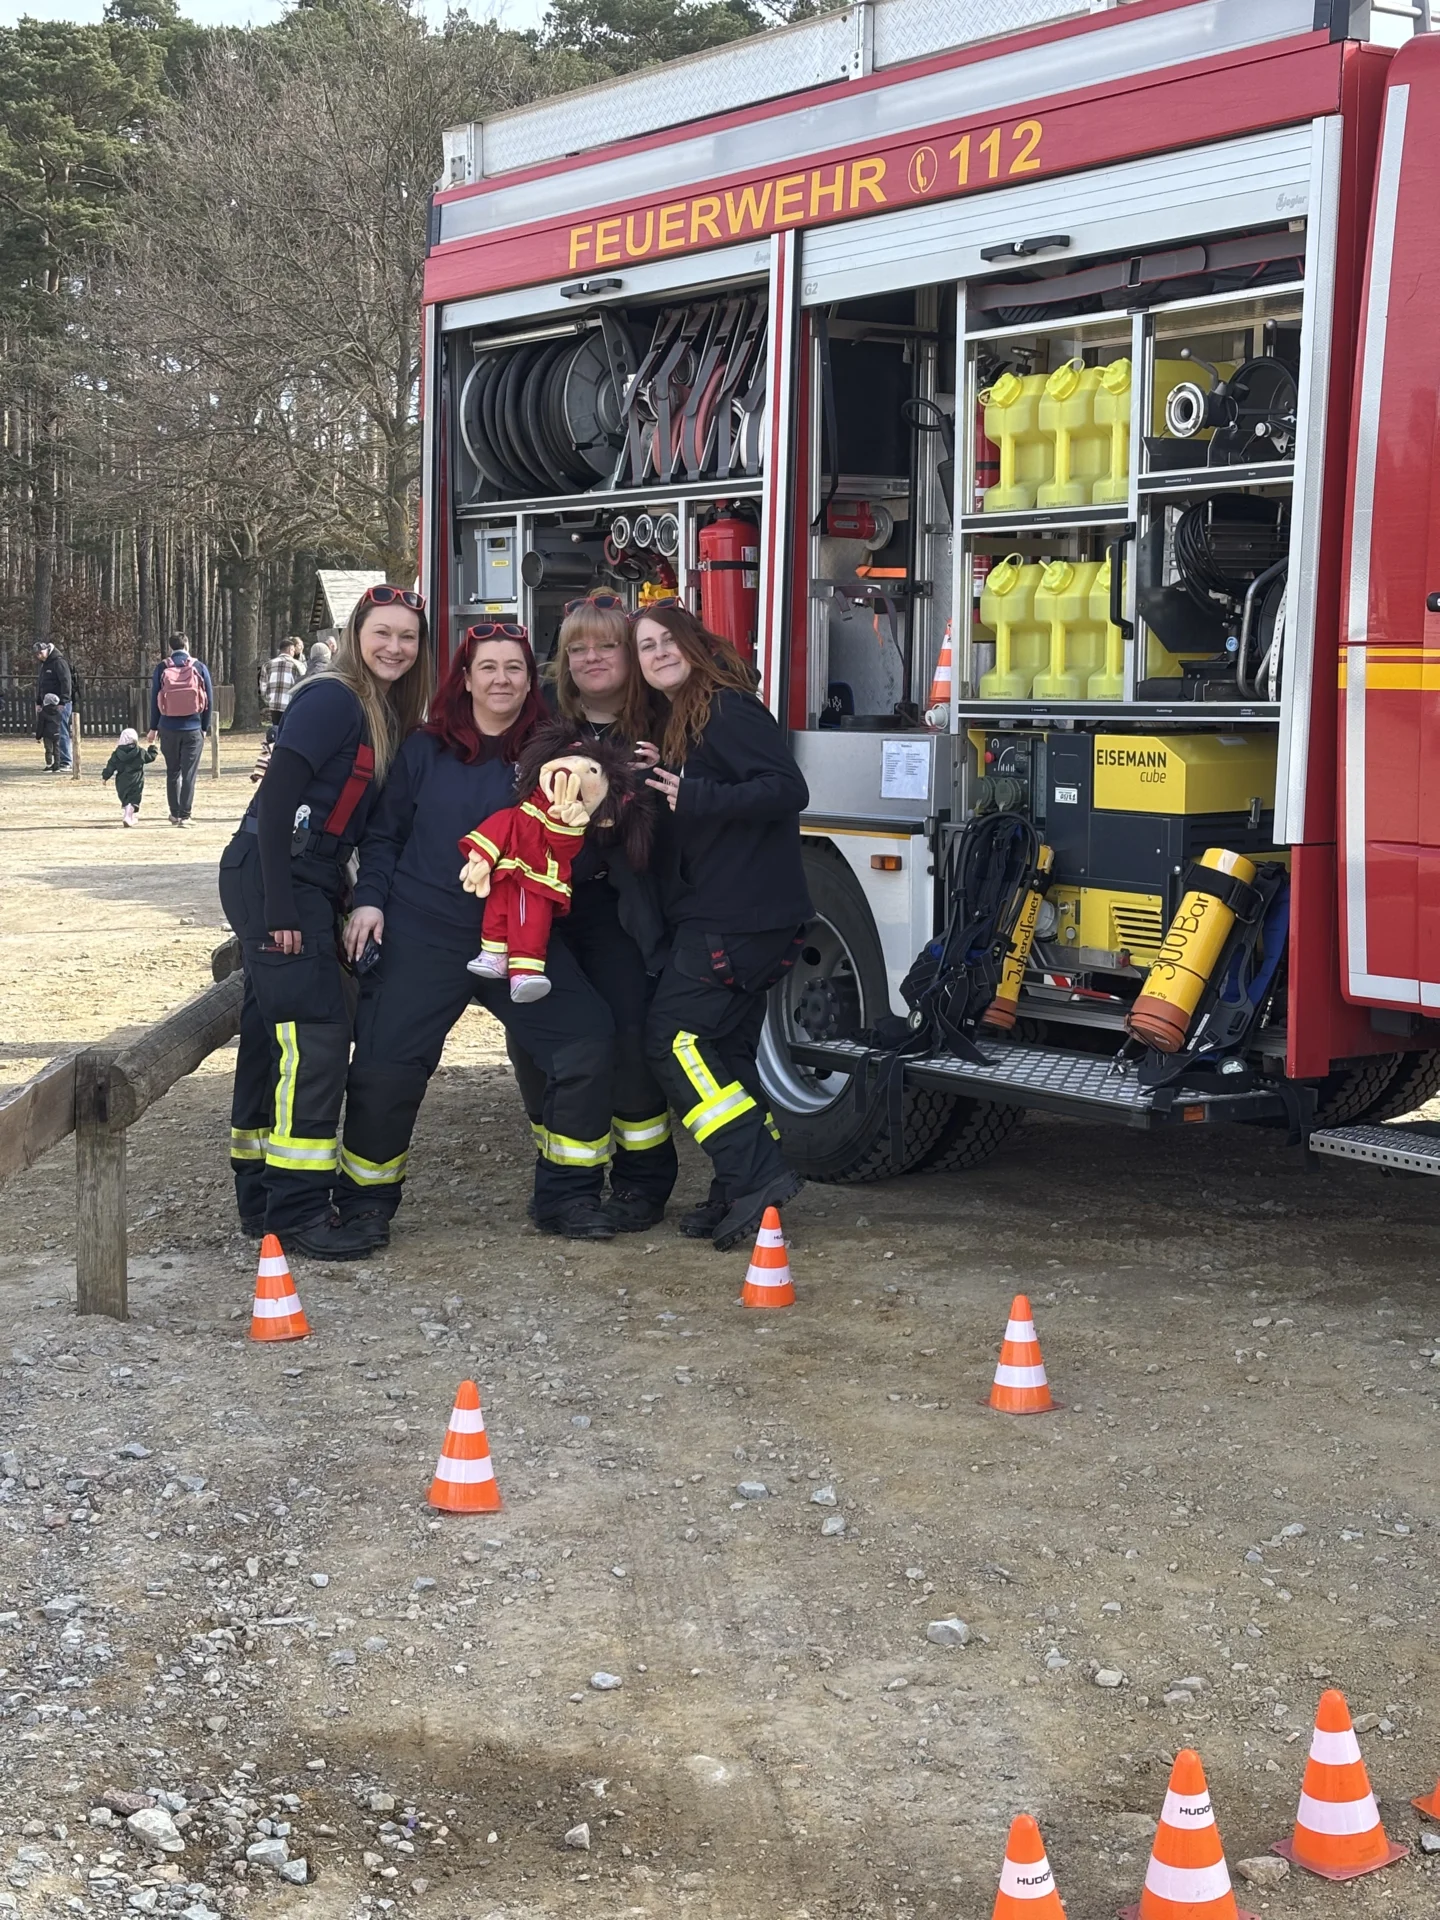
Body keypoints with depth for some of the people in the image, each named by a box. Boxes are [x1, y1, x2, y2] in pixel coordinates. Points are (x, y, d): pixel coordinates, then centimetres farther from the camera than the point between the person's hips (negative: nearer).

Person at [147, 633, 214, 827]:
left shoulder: (161, 668, 0)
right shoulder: (199, 667, -1)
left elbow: (154, 699, 3)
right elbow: (209, 699, 0)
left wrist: (153, 728, 11)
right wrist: (205, 727, 9)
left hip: (168, 729, 1)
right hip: (193, 728, -1)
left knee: (172, 772, 15)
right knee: (189, 773, 1)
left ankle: (175, 814, 19)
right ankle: (185, 815, -4)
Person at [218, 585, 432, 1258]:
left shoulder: (387, 716, 15)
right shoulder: (332, 700, -12)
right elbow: (277, 797, -19)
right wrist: (279, 908, -23)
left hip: (308, 884, 9)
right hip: (271, 880, -9)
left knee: (274, 1037, 13)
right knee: (315, 1031, -14)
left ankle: (261, 1196, 21)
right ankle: (297, 1210, -12)